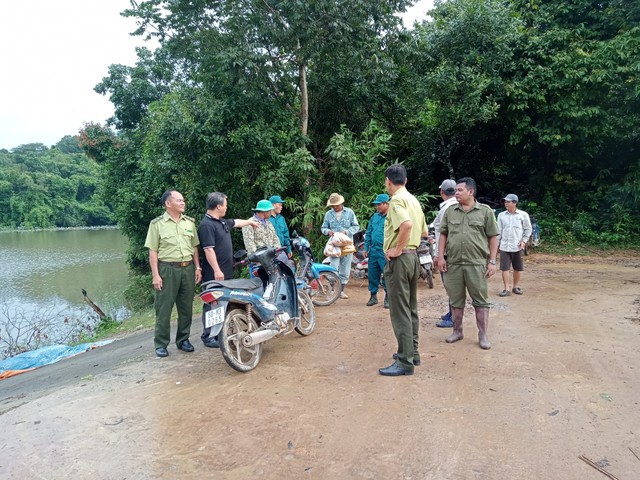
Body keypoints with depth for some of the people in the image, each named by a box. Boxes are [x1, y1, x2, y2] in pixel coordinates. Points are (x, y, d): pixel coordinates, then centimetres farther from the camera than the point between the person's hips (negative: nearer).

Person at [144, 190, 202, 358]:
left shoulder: (190, 222, 11)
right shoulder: (157, 224, -2)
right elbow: (153, 251, -4)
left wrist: (197, 267, 8)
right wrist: (155, 275, -10)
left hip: (188, 269, 4)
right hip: (167, 270, -4)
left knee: (186, 307, 10)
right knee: (163, 308, 0)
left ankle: (183, 339, 24)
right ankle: (161, 344, 11)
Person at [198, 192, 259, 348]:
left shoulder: (222, 222, 14)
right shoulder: (206, 225, -17)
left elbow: (235, 222, 35)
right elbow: (208, 249, -23)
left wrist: (250, 221, 49)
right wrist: (216, 270, -25)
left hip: (226, 272, 10)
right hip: (215, 274, -10)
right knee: (212, 305, -3)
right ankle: (207, 336, 5)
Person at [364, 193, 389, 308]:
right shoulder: (374, 217, 13)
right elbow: (368, 233, 18)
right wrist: (366, 248, 13)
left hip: (385, 252, -6)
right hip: (373, 250, 6)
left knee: (387, 275, -2)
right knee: (372, 275, 11)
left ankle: (388, 298, 12)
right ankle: (373, 296, 25)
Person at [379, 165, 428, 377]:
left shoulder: (396, 200, -14)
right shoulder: (413, 200, 14)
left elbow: (407, 224, -33)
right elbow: (424, 232, 20)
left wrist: (398, 248, -22)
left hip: (399, 259, -10)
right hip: (413, 256, 10)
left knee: (400, 312, -4)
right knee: (411, 309, 17)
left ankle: (405, 362, 2)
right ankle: (412, 353, 28)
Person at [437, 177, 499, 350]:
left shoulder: (485, 211, 1)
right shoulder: (450, 211, 8)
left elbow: (492, 237, 2)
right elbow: (443, 234, 11)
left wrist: (492, 261, -4)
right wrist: (441, 256, 2)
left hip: (477, 264, -2)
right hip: (453, 264, 3)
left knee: (480, 301, 4)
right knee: (456, 300, 12)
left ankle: (482, 335, 16)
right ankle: (457, 331, 27)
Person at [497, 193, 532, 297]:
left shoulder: (523, 215, 0)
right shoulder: (501, 215, 5)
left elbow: (528, 229, 5)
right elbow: (498, 230, 8)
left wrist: (524, 241, -6)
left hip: (518, 247, -1)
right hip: (504, 246, 1)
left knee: (517, 268, 9)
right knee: (504, 268, -3)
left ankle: (516, 287, 25)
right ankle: (506, 288, 4)